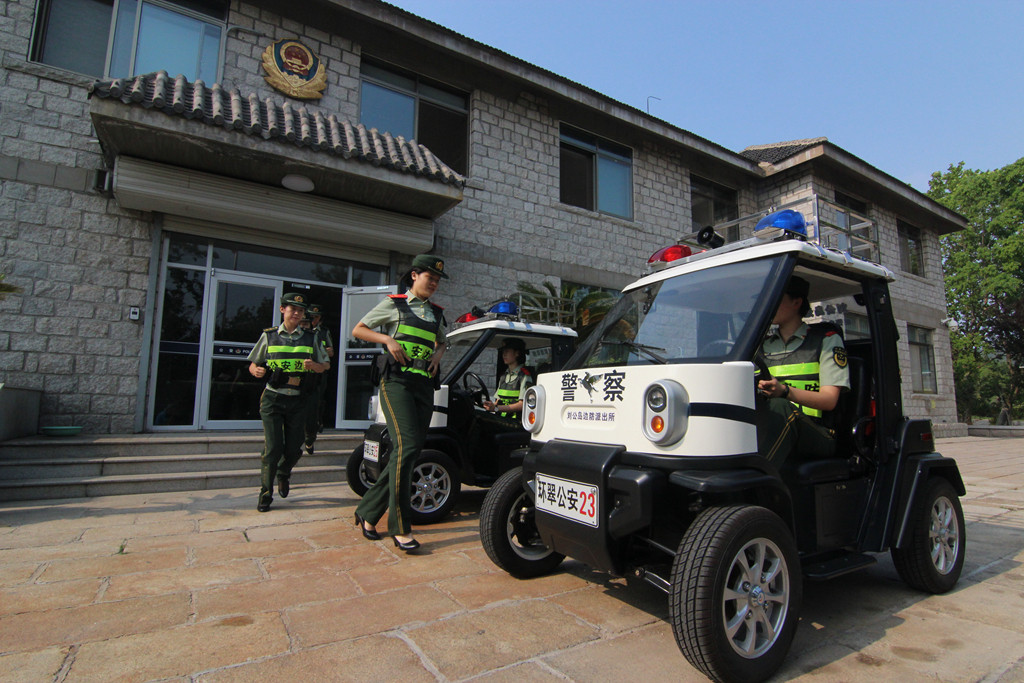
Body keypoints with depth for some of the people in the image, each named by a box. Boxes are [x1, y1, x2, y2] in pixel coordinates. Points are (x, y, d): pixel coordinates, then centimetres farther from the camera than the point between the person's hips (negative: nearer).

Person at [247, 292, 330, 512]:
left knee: (294, 449, 5)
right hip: (273, 399, -1)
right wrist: (257, 370, -13)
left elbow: (326, 365, 12)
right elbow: (253, 364, 10)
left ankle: (283, 474, 38)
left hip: (298, 401, 2)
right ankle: (265, 493, 10)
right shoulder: (269, 335, 6)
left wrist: (313, 365, -10)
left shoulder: (310, 338, 8)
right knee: (273, 448, -7)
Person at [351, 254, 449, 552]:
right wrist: (388, 339, -8)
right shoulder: (394, 304, 6)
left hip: (424, 386, 6)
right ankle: (400, 528, -13)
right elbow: (358, 329, 8)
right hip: (397, 382, -6)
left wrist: (437, 354, 11)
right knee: (407, 446, -20)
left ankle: (368, 511, 20)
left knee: (407, 451, 3)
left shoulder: (437, 313, 20)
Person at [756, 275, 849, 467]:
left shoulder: (826, 338, 9)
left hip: (818, 434, -3)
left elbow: (829, 400, -4)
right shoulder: (762, 343, 21)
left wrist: (785, 391, -23)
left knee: (779, 408, -38)